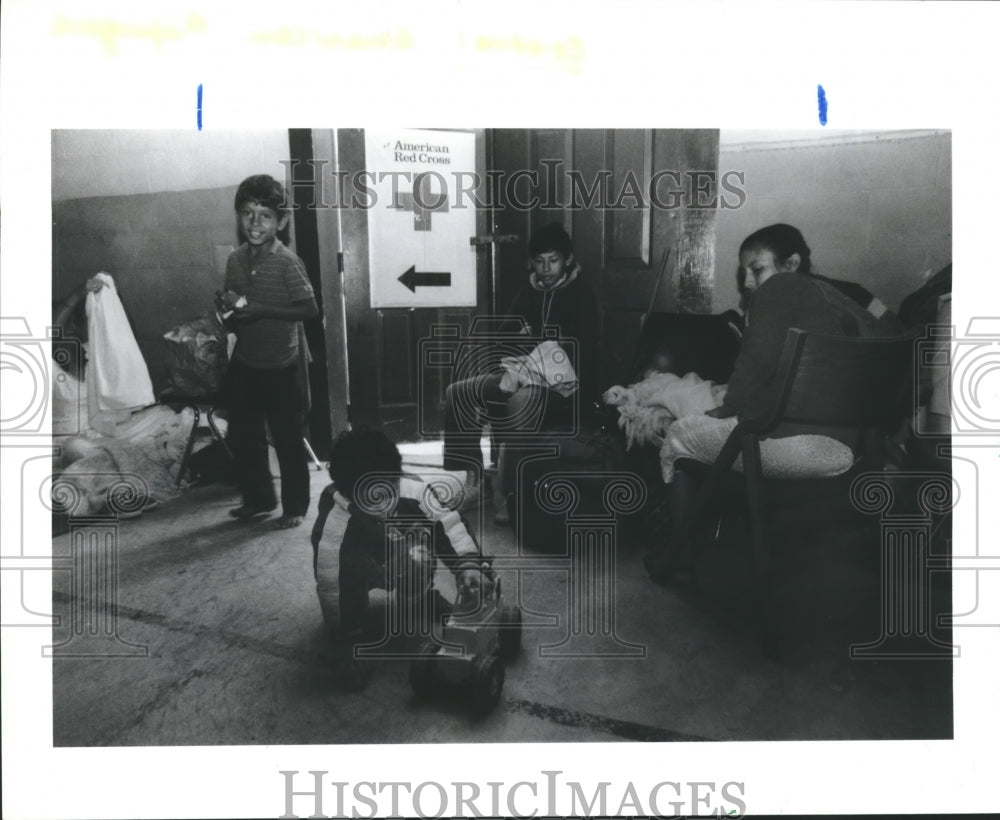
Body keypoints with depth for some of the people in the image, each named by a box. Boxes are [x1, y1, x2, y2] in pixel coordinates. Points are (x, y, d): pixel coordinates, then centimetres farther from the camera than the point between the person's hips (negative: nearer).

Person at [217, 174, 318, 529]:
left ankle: (295, 507, 22)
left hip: (282, 366, -6)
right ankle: (258, 499, 34)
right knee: (242, 437, 15)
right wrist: (228, 307, -9)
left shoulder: (287, 262, -15)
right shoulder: (235, 260, 3)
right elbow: (233, 313, 14)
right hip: (245, 364, 6)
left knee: (288, 440, 5)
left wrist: (260, 310, -24)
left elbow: (309, 308, -20)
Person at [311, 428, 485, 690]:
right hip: (351, 571, -5)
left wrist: (467, 563, -36)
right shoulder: (334, 525, -42)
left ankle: (424, 596, 11)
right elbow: (330, 582, -39)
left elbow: (446, 521, -23)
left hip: (388, 563, 5)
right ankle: (346, 646, -13)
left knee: (421, 531, -20)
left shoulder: (402, 506, -29)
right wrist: (342, 636, -31)